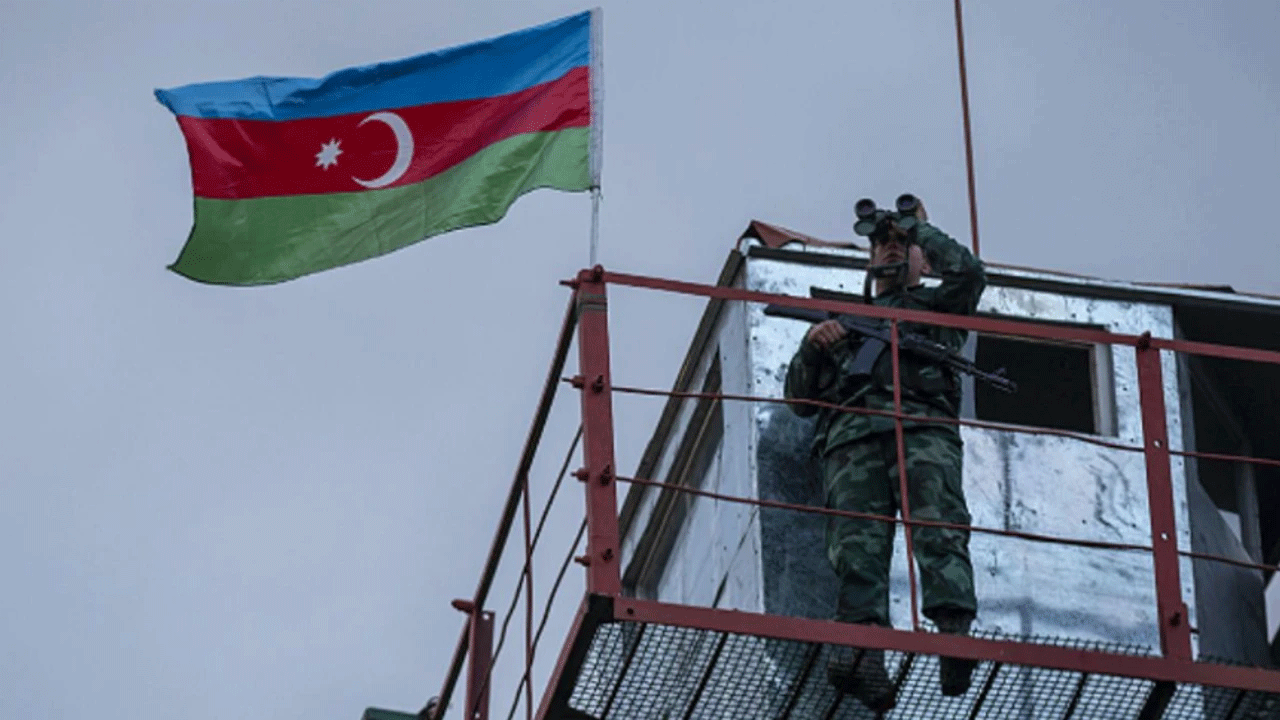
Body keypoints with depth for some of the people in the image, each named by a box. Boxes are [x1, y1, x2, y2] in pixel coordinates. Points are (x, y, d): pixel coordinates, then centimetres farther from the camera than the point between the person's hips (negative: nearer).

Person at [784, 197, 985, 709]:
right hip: (852, 435, 2)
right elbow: (799, 399, 32)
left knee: (938, 527, -27)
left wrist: (921, 228, 25)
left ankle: (955, 635, -46)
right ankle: (862, 650, -43)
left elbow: (969, 272, 11)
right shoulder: (840, 319, 41)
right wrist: (811, 347, 12)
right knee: (857, 541, -24)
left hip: (923, 428, -1)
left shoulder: (935, 305, 35)